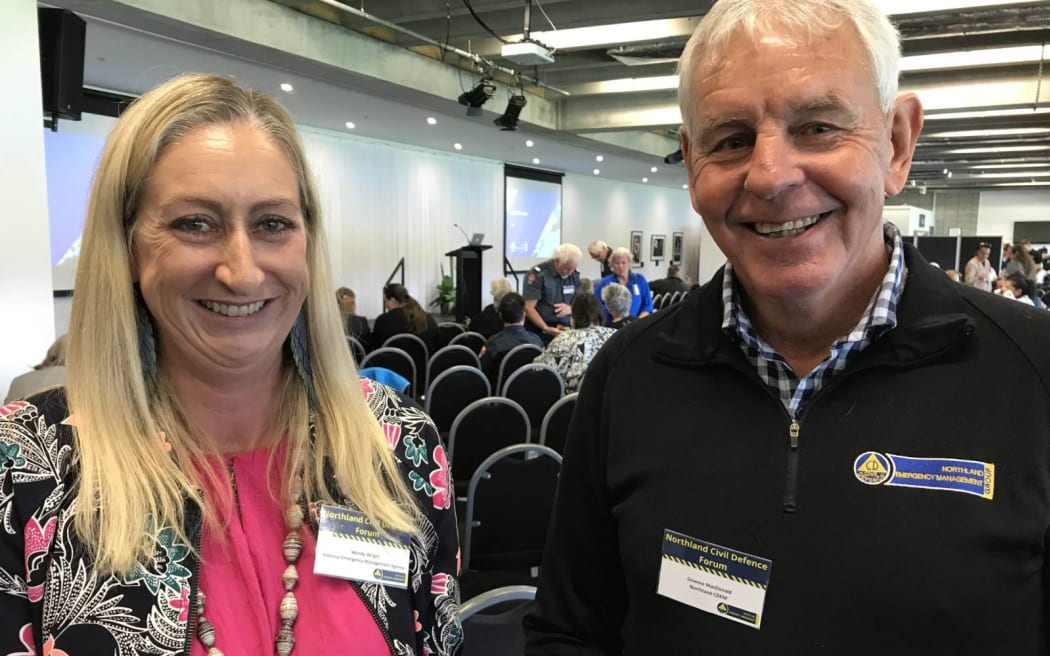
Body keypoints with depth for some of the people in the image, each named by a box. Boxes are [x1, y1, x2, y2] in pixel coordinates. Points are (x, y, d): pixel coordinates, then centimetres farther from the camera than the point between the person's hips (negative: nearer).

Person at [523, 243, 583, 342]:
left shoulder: (574, 275, 6)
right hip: (539, 329, -4)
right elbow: (528, 308, -13)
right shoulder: (538, 274, -11)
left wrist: (570, 308, -11)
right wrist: (546, 328, -25)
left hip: (564, 329, 4)